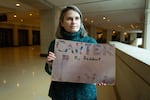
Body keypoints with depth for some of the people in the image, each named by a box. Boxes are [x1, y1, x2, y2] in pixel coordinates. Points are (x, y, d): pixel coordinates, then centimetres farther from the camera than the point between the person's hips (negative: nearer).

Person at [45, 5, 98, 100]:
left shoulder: (91, 42, -10)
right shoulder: (55, 44, -8)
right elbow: (50, 71, 2)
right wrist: (50, 64, -18)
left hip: (85, 91, 0)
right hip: (61, 92, 1)